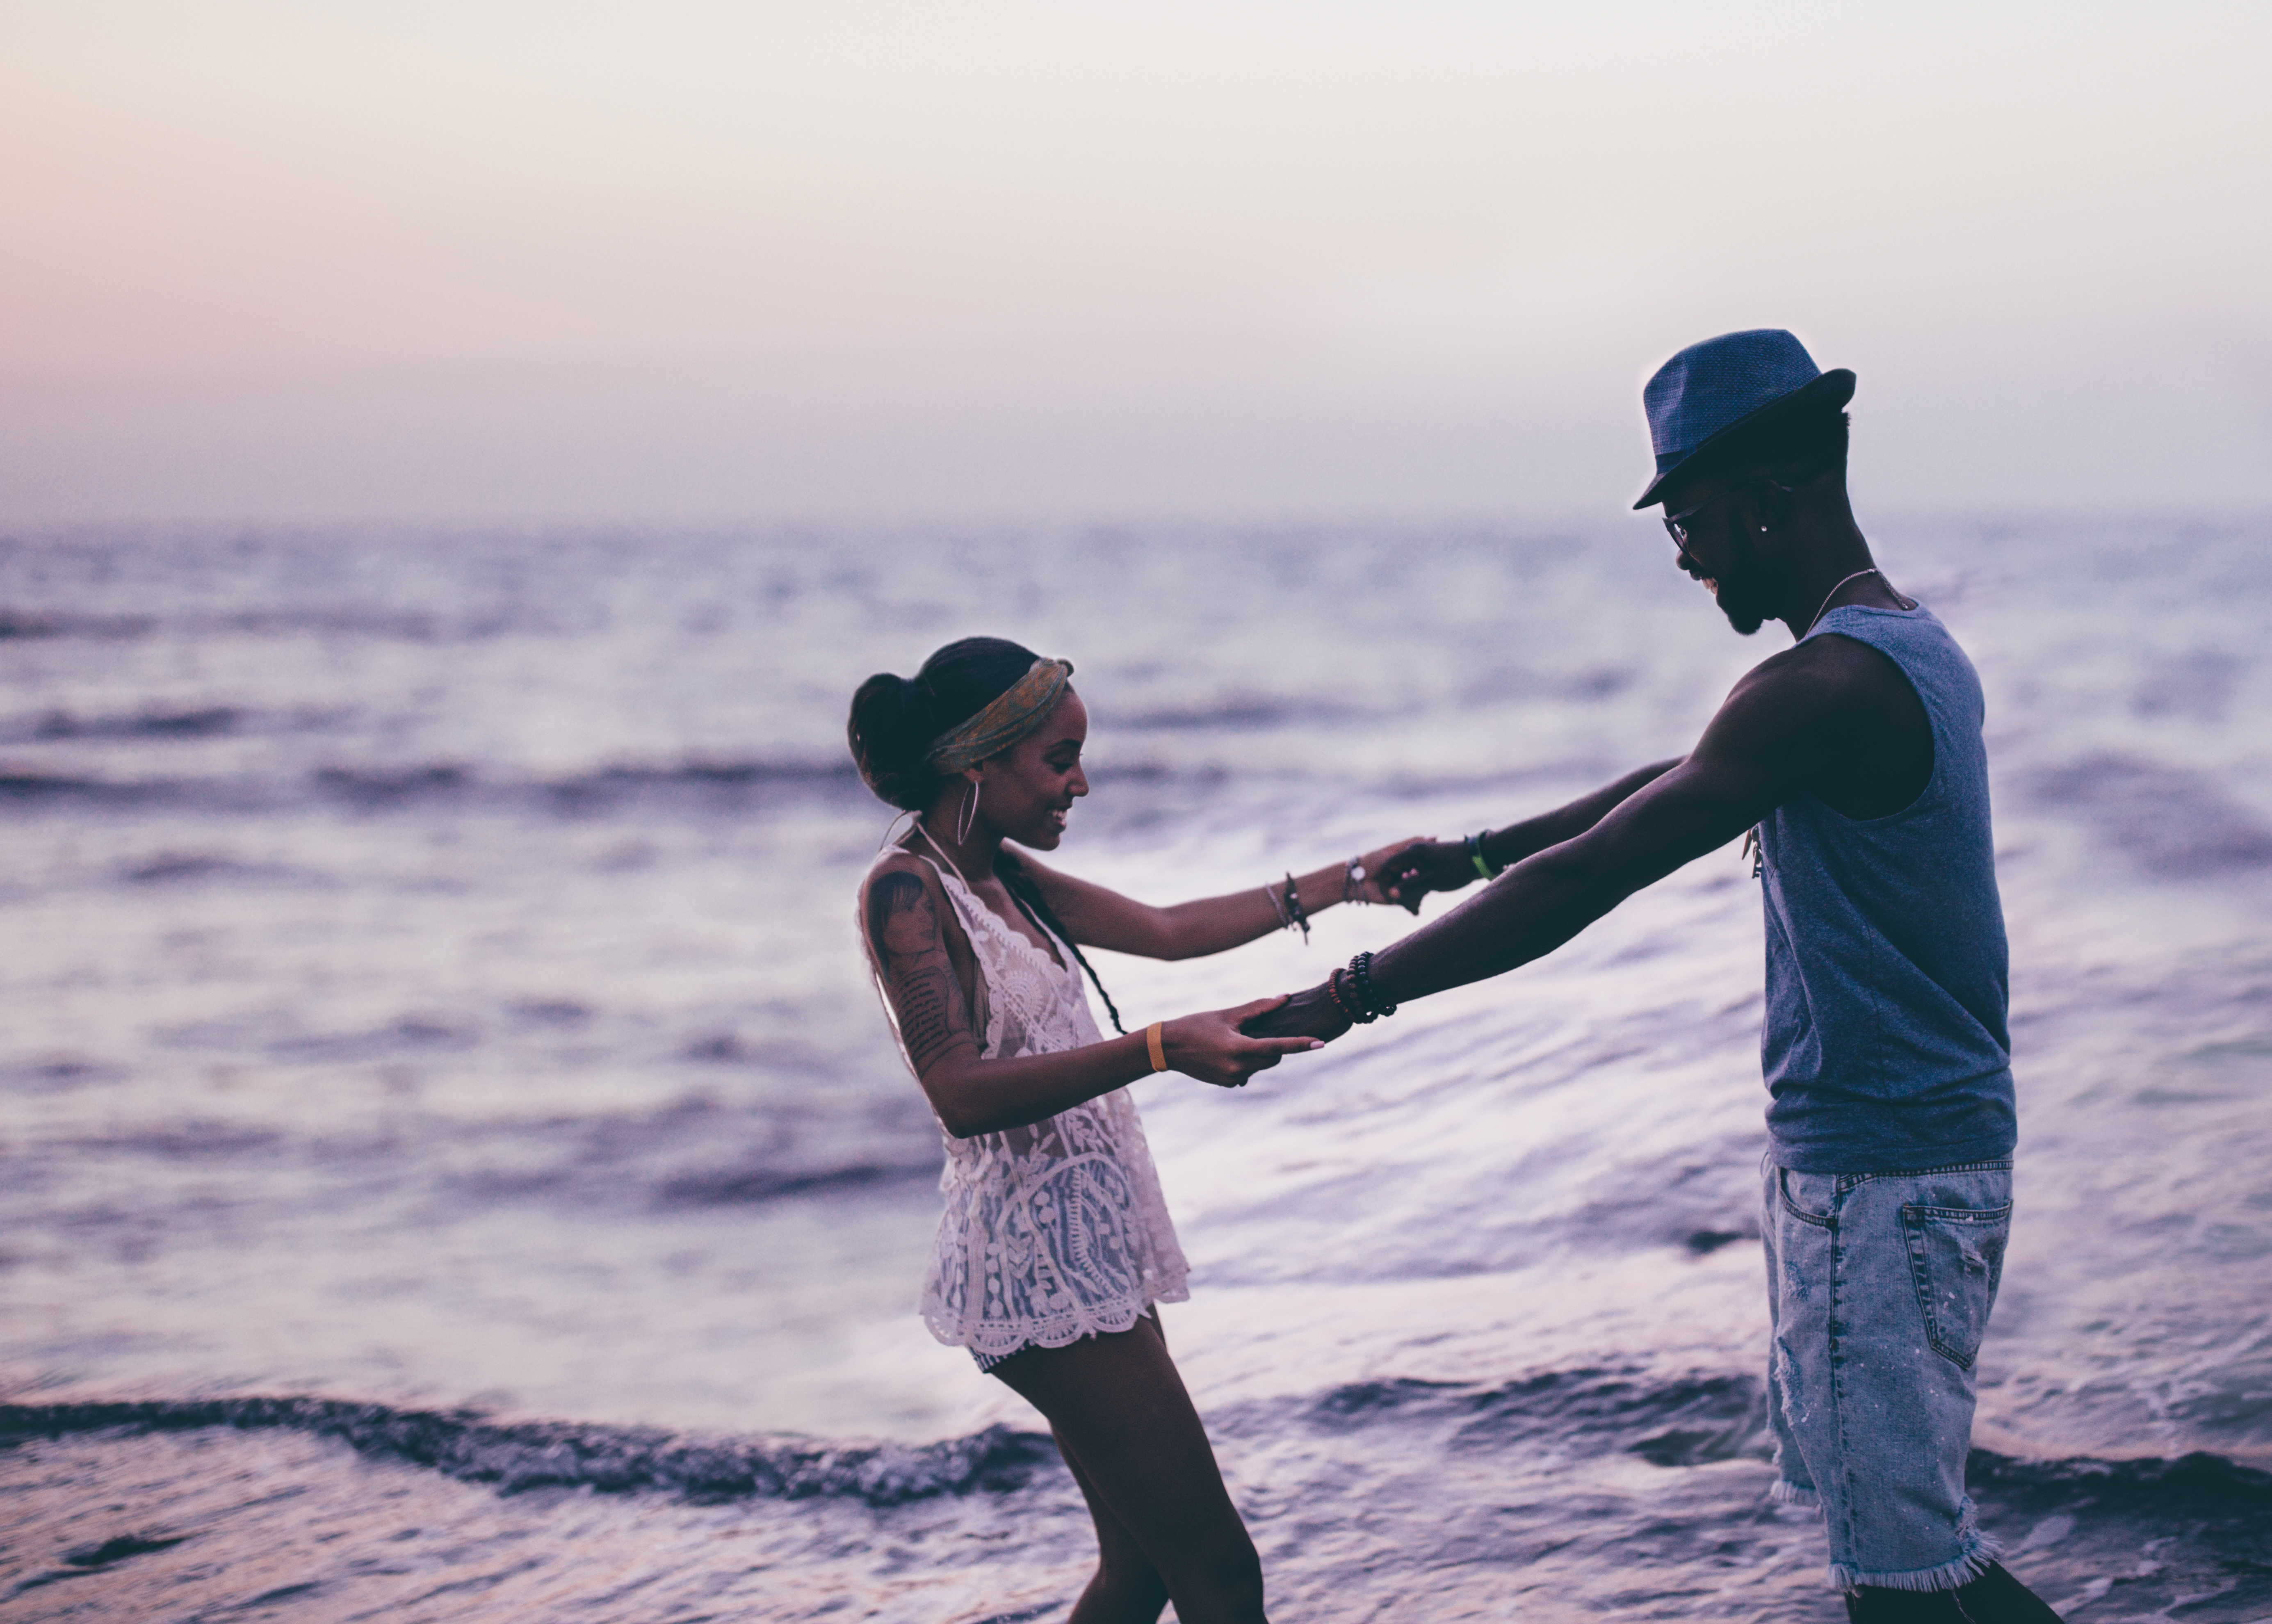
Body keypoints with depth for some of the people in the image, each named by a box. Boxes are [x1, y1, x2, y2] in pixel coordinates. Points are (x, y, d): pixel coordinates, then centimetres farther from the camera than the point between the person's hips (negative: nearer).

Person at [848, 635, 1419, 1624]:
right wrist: (1162, 1049, -34)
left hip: (1089, 1245, 10)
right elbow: (962, 1094, -26)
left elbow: (1166, 930, 23)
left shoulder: (1003, 874, 13)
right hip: (1039, 1257, -10)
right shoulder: (905, 891, -15)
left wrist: (1341, 884, 24)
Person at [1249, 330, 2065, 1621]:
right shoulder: (1910, 647, 11)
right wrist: (1480, 854, 25)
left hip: (1882, 1177, -10)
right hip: (1924, 1144, 10)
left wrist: (1353, 996, -17)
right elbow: (1674, 787, 23)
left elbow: (1583, 886, -22)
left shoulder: (1829, 686, -22)